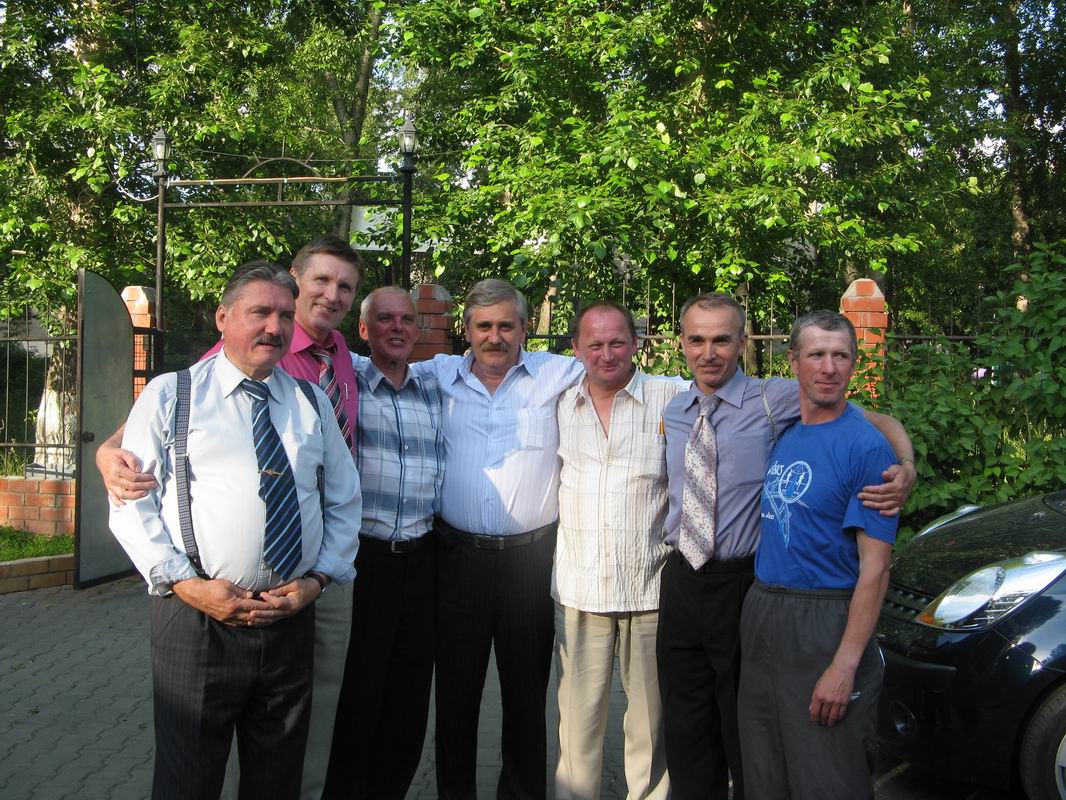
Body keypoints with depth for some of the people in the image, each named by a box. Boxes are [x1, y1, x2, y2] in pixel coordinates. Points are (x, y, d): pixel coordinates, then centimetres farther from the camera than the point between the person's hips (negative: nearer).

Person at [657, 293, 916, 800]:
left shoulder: (776, 400, -9)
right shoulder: (673, 413, 6)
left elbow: (880, 421, -9)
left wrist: (907, 469, -27)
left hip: (743, 585, -4)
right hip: (680, 582, 5)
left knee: (747, 736, 12)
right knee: (685, 731, 16)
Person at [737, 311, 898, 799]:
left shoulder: (866, 445, -12)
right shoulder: (780, 434, 8)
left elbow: (875, 566, -16)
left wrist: (844, 665, -22)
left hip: (823, 629, -6)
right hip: (760, 620, 7)